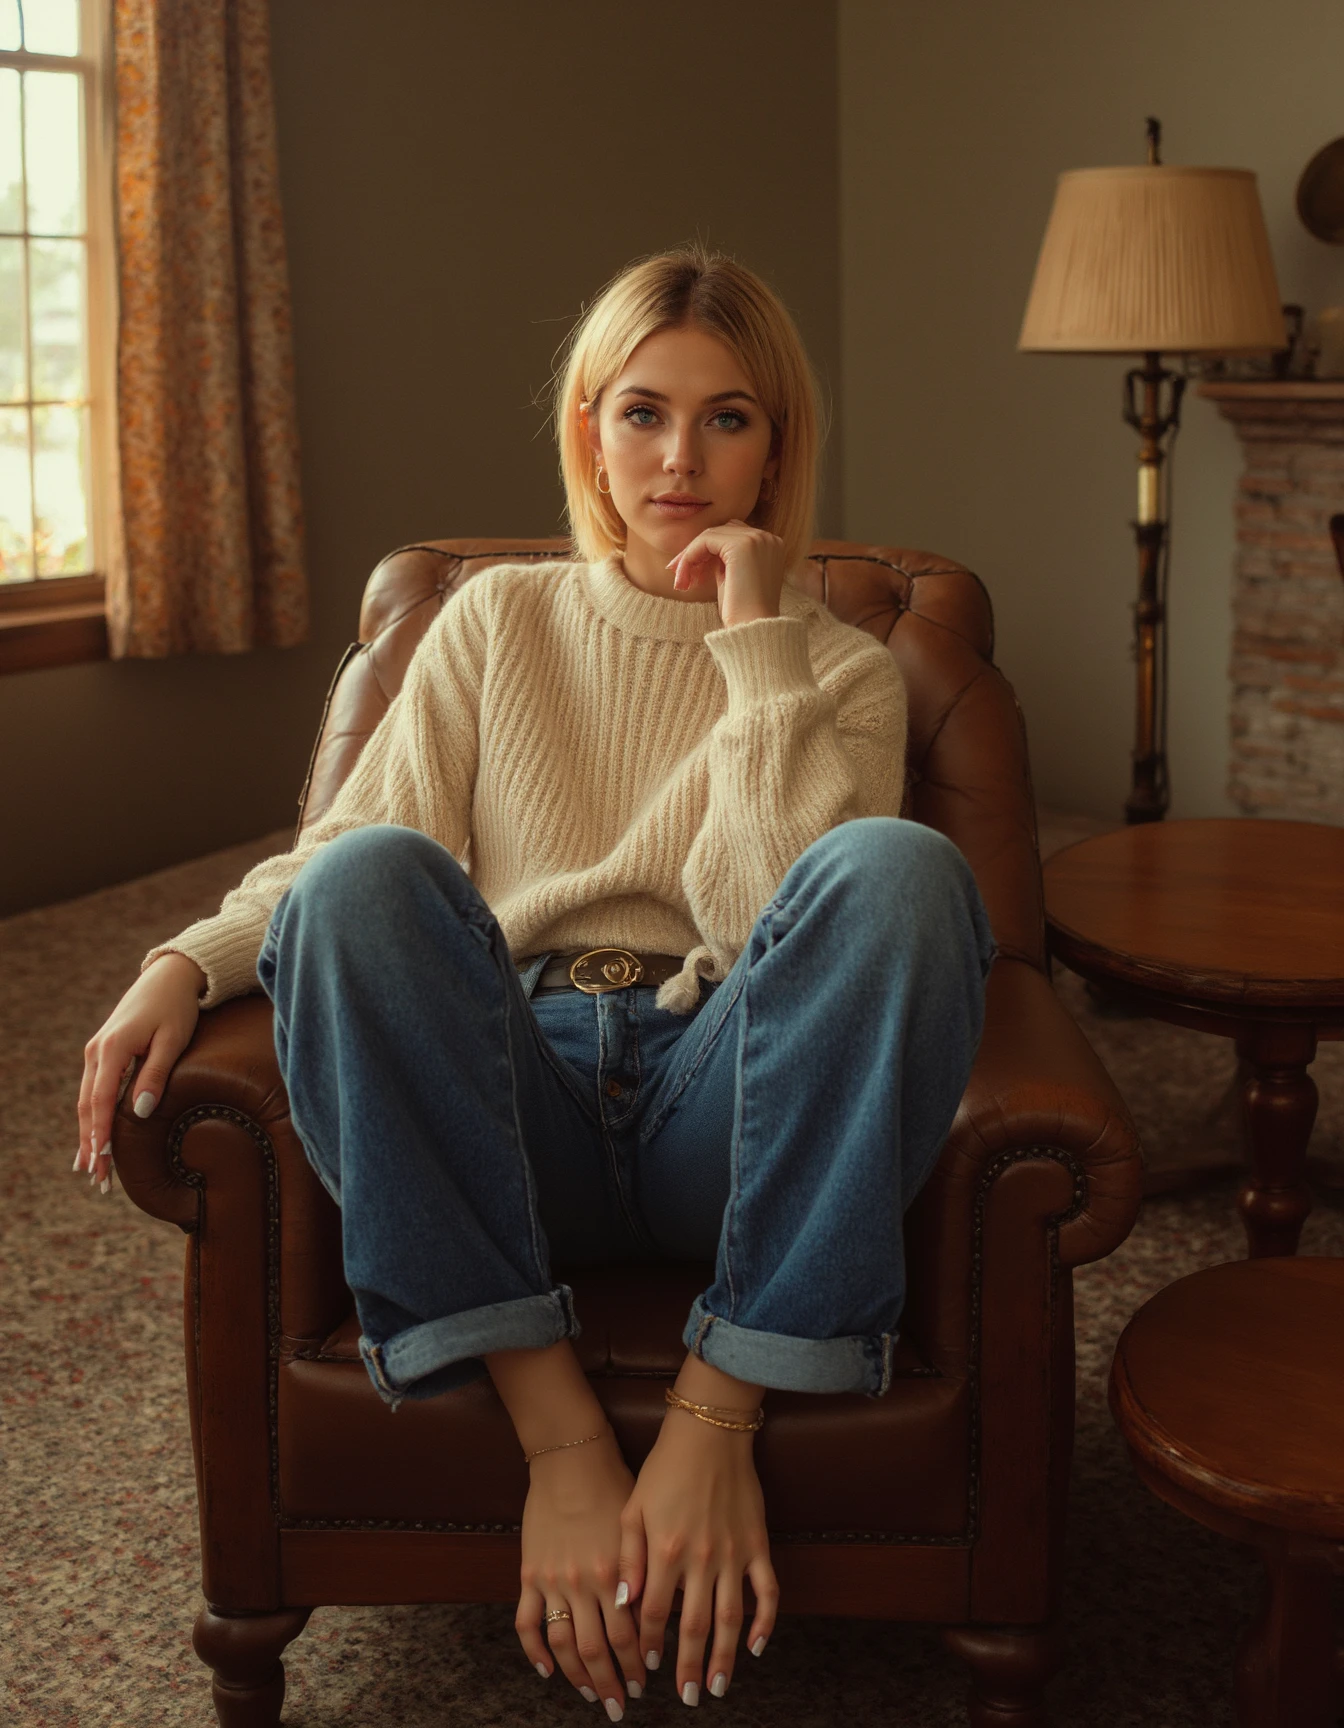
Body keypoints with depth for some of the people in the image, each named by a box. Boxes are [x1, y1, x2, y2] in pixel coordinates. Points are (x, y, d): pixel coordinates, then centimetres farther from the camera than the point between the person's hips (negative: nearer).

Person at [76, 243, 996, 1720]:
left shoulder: (837, 670, 14)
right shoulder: (499, 619, 18)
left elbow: (785, 923, -5)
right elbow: (349, 856, 10)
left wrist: (756, 639, -5)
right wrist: (186, 962, -9)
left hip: (724, 1113, 0)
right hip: (511, 1118, 1)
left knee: (901, 868, -30)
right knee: (369, 877, -30)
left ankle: (720, 1412, -26)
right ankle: (556, 1430, -29)